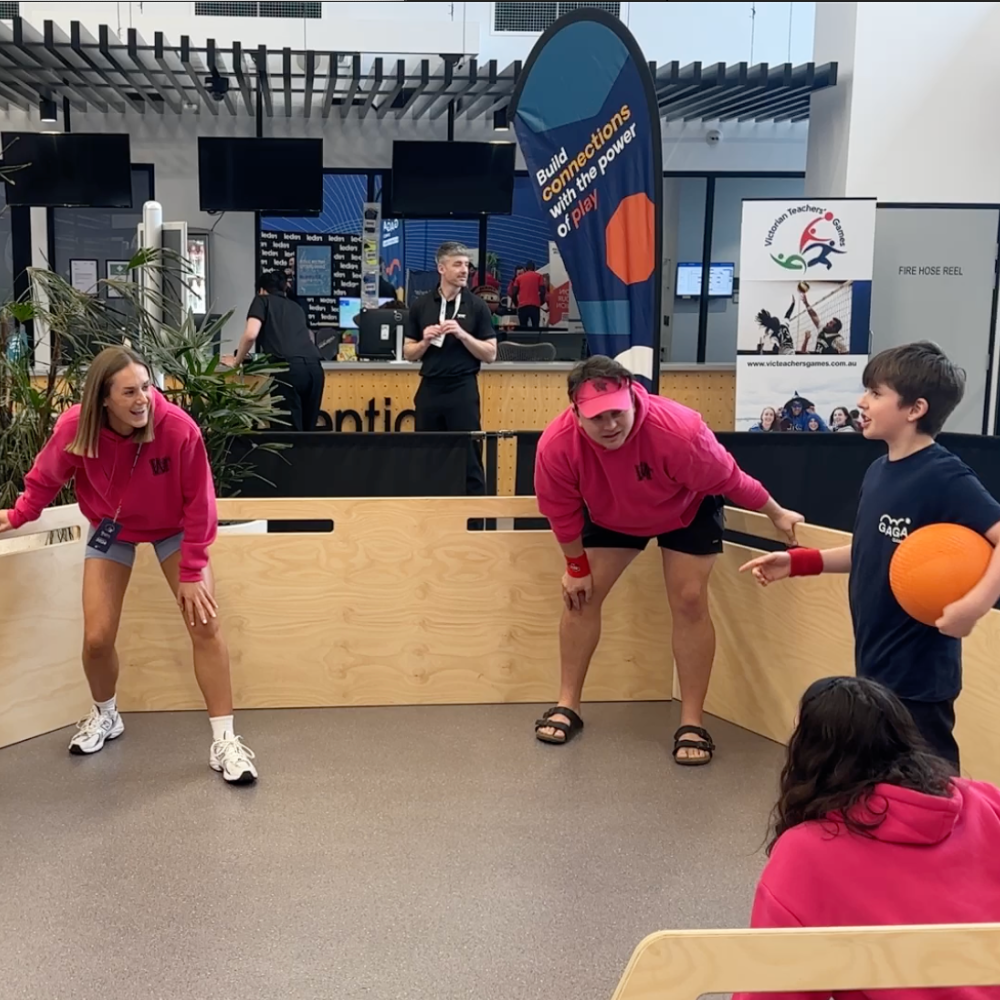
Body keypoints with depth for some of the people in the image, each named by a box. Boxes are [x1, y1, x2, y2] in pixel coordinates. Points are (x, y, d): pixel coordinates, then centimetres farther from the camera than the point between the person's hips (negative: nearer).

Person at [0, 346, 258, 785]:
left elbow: (198, 504, -22)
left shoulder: (180, 429, -35)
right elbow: (46, 479, -6)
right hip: (111, 528, 1)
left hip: (173, 529, -1)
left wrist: (192, 572, -18)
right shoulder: (74, 429, -30)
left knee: (205, 626, -10)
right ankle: (104, 715, 31)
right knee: (97, 638, -2)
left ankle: (224, 741, -1)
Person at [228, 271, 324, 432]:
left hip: (289, 368, -5)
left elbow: (251, 334, 1)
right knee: (308, 429, 14)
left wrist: (236, 361, 17)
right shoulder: (297, 308, 33)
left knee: (290, 430, -3)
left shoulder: (262, 300, 18)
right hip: (314, 367, 5)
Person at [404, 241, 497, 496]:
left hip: (463, 389, -3)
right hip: (429, 389, 3)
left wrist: (462, 334, -15)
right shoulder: (421, 305, 6)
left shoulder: (477, 306, 0)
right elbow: (408, 353, 9)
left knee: (469, 458, -3)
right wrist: (425, 341, -10)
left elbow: (490, 355, -3)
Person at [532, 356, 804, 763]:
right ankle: (568, 705, 14)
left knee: (689, 601, -8)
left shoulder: (679, 429, -43)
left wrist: (776, 514, -9)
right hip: (608, 514, 3)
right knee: (581, 595, -1)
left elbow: (729, 479, -25)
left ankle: (692, 723, 2)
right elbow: (562, 513, -16)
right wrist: (577, 566, -5)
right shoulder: (556, 444, -36)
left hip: (687, 510, -2)